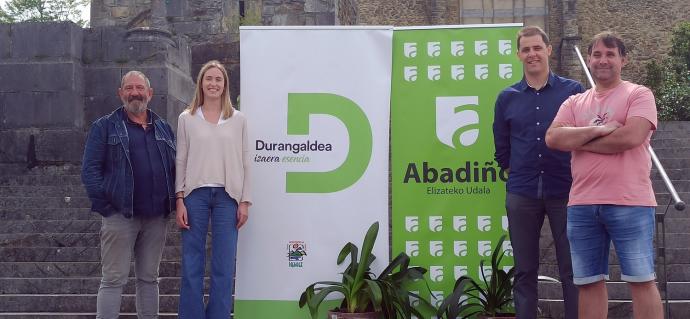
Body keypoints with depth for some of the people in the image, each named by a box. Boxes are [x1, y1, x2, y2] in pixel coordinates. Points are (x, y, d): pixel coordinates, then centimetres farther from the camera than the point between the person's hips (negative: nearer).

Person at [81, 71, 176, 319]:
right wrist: (105, 206, -12)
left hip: (156, 217, 4)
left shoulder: (164, 129, 15)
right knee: (114, 279, -4)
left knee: (149, 278, 11)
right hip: (120, 215, -4)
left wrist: (173, 203, 5)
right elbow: (90, 170, -4)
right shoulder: (105, 127, 2)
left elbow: (175, 168, 18)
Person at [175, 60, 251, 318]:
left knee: (224, 267, 1)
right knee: (191, 264, 1)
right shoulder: (187, 118, 7)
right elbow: (181, 161, 5)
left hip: (227, 195, 0)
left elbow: (244, 162, 7)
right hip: (195, 194, 0)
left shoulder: (238, 119, 8)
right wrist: (180, 200, -3)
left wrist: (244, 201, 1)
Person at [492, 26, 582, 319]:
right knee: (525, 272, 7)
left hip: (566, 193, -2)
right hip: (521, 196, 2)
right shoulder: (506, 98, 7)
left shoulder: (573, 91, 1)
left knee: (572, 270, 2)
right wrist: (520, 175, 11)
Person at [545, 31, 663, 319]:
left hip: (629, 203, -4)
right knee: (589, 283, 9)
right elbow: (553, 138, 0)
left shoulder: (638, 95, 2)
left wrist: (579, 141, -4)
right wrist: (598, 130, -11)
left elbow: (631, 136, -16)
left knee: (641, 280, 0)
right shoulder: (575, 103, 15)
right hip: (581, 205, 5)